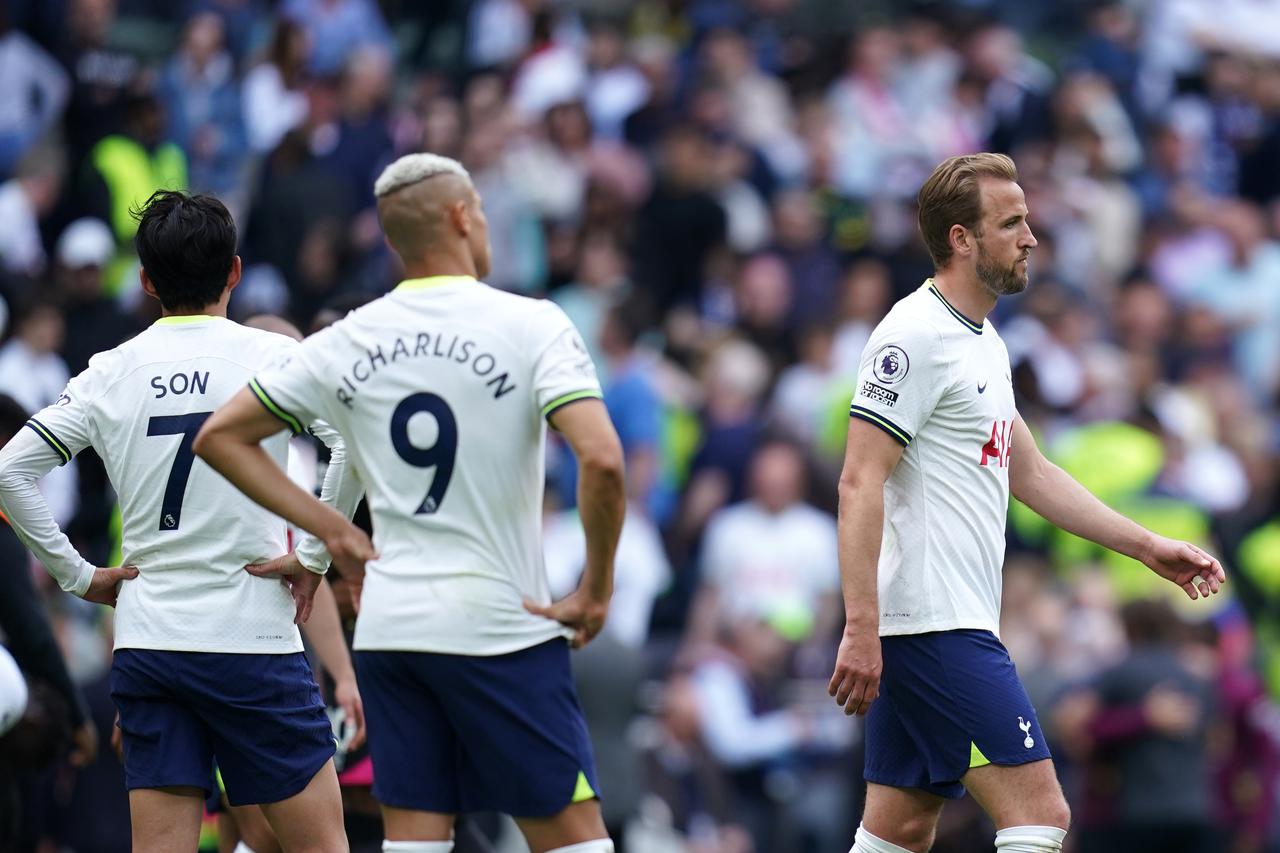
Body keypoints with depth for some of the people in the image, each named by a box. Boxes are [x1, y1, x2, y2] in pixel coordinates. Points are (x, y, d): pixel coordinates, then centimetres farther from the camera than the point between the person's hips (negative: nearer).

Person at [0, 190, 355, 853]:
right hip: (253, 639, -3)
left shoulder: (111, 373, 6)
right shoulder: (271, 357, -3)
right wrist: (315, 554, -7)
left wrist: (78, 574, 7)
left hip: (145, 643, 3)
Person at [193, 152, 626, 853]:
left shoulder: (347, 342, 7)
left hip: (389, 628, 5)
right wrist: (596, 589, -7)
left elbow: (219, 436, 12)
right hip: (503, 627, -4)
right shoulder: (531, 326, -7)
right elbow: (601, 459, -20)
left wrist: (335, 532, 11)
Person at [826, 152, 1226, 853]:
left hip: (956, 625, 10)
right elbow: (860, 483, -19)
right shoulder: (916, 336, -13)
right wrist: (861, 629, -25)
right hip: (936, 629, -10)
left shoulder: (983, 342, 18)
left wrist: (1147, 547, 23)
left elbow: (1030, 474, 27)